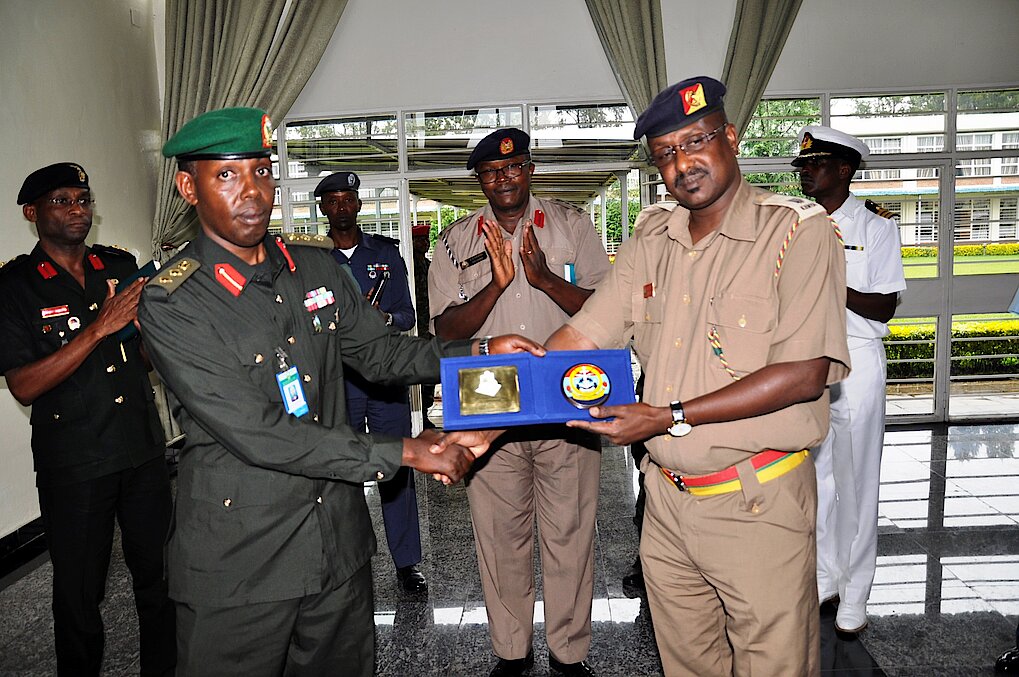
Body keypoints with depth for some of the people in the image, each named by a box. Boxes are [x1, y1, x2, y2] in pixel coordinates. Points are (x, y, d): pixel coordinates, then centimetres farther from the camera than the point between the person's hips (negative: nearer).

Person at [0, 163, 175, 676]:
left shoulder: (122, 266, 6)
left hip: (144, 451, 3)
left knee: (159, 576, 12)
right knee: (79, 593, 11)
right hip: (73, 466, -3)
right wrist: (100, 328, -23)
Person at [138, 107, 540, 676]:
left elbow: (380, 351, 11)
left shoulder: (316, 263, 2)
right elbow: (258, 434, -22)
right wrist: (405, 452, -21)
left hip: (339, 540, 5)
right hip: (238, 566, -4)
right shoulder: (172, 304, -16)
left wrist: (479, 351, -4)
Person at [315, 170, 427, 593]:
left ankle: (406, 563, 13)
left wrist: (384, 316, -15)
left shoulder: (385, 253, 9)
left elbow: (407, 315, 7)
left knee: (397, 470, 2)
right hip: (335, 380, 0)